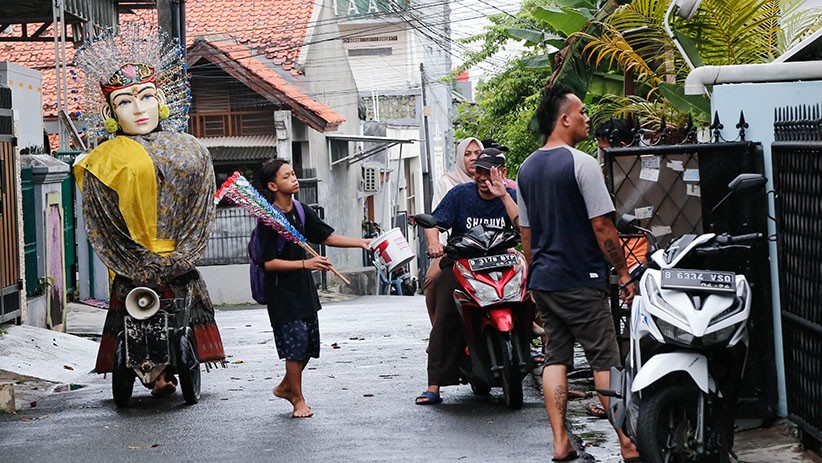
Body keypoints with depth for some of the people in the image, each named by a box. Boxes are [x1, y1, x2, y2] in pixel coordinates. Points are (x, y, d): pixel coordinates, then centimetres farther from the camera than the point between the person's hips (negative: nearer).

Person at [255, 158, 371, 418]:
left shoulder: (302, 211, 6)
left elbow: (326, 236, 11)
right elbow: (269, 263, -19)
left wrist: (361, 242, -1)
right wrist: (305, 263, -25)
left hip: (304, 288, 7)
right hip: (281, 292, -7)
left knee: (310, 343, 11)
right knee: (295, 343, -7)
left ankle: (286, 386, 30)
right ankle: (298, 399, 7)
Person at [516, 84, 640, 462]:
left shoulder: (527, 169, 11)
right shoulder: (581, 164, -13)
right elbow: (601, 225, -14)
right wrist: (624, 272, -6)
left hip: (543, 279, 7)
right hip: (579, 280, -7)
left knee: (555, 358, 8)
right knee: (605, 360, -4)